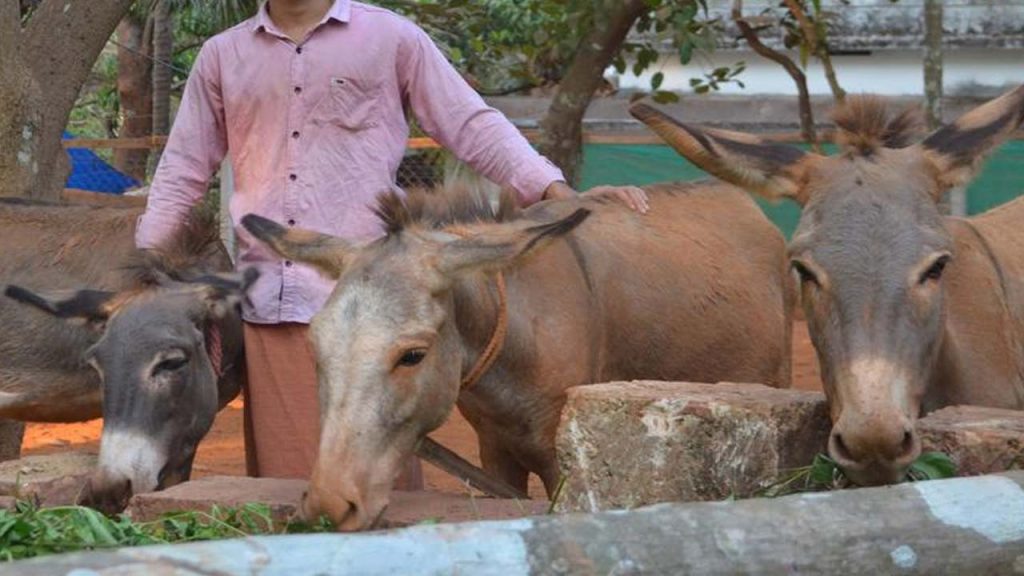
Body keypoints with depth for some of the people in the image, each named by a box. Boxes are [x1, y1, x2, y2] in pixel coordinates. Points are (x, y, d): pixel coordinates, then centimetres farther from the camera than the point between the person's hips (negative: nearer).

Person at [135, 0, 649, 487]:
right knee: (285, 478, 1)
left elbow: (475, 128, 5)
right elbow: (182, 172, 21)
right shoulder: (222, 55, 15)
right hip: (266, 305, 3)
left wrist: (561, 194, -5)